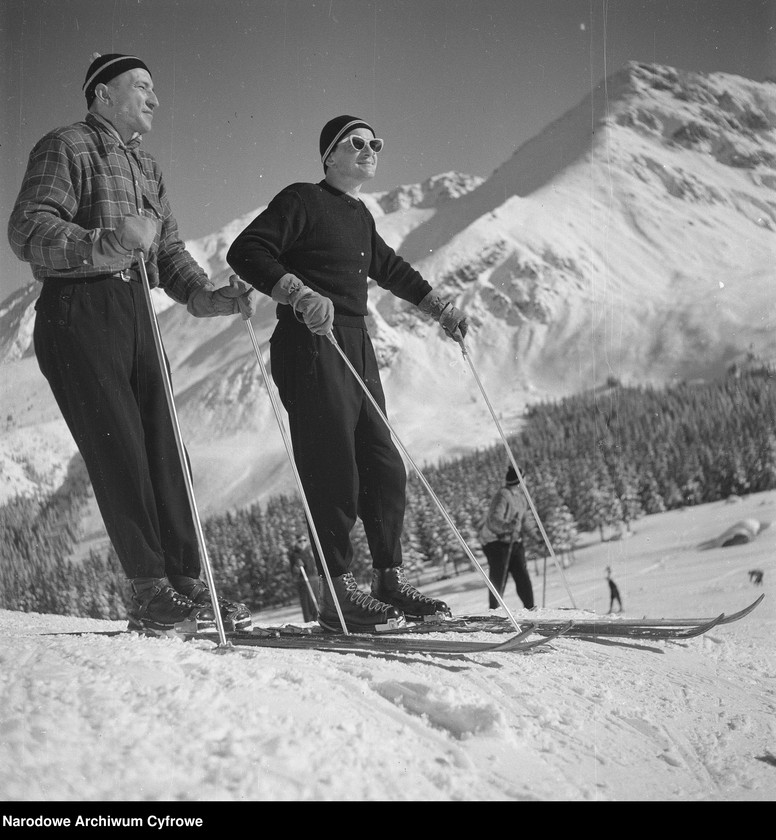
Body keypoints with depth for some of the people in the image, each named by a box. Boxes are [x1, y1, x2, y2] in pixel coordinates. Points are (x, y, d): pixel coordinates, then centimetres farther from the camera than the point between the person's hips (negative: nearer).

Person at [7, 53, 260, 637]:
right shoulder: (67, 148, -2)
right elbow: (27, 231, -14)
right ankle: (150, 592, -8)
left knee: (165, 448, 1)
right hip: (78, 311, -8)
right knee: (120, 450, -10)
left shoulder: (147, 168, 23)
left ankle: (187, 581, 3)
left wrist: (206, 297, -1)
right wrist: (109, 242, -28)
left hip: (135, 313, 8)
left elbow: (168, 251, 19)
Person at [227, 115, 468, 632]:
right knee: (335, 472, -10)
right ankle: (338, 592, -6)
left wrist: (439, 307, 39)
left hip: (357, 347, 9)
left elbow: (389, 268, 36)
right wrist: (301, 294, -25)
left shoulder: (360, 216, 20)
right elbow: (245, 252, -14)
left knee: (384, 468, 9)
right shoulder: (302, 202, -4)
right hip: (312, 346, -9)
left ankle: (391, 579, 18)